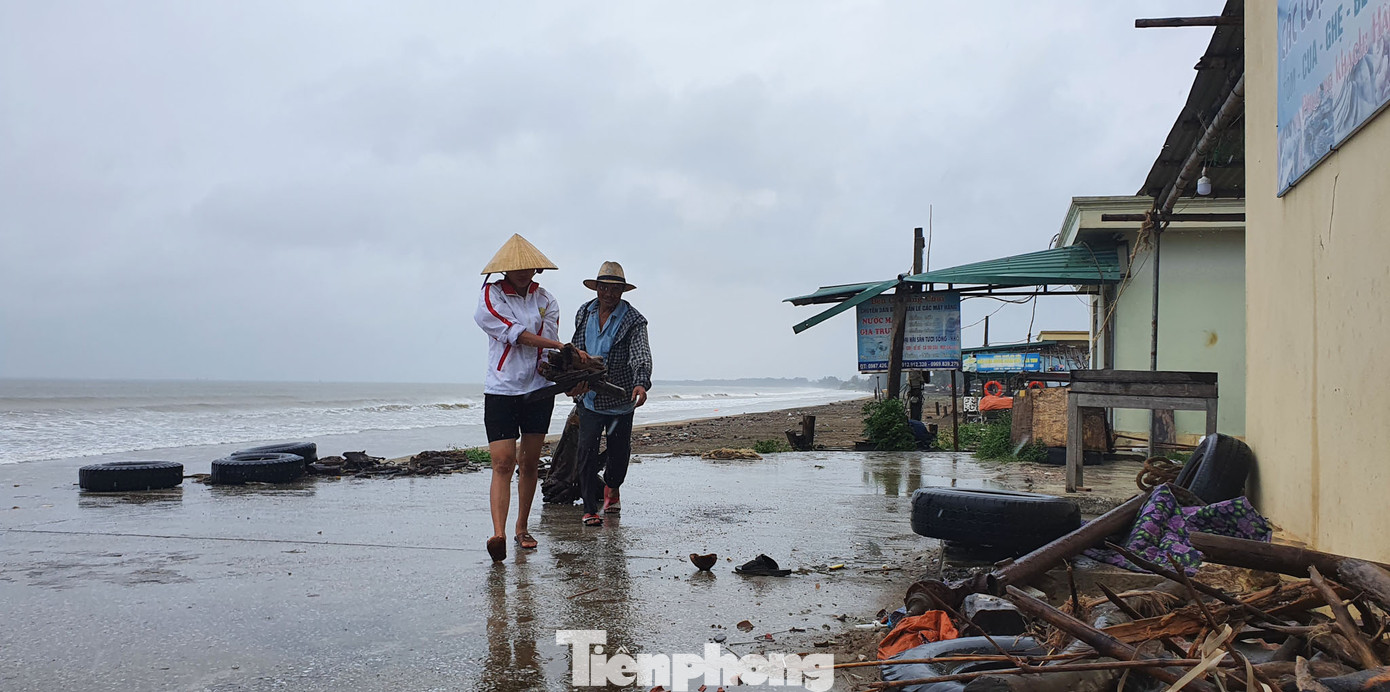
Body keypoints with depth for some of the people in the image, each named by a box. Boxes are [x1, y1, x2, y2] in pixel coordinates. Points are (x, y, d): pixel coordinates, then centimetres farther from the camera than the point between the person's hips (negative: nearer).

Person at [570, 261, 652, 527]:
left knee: (619, 452, 11)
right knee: (587, 449, -10)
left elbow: (641, 355, -23)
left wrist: (641, 383, -40)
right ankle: (590, 508, -3)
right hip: (589, 398, 2)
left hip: (620, 400, -2)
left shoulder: (633, 320, -10)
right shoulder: (584, 313, 5)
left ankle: (611, 487, 42)